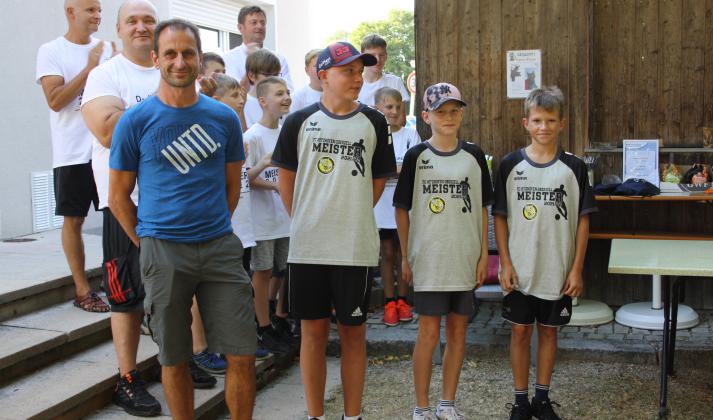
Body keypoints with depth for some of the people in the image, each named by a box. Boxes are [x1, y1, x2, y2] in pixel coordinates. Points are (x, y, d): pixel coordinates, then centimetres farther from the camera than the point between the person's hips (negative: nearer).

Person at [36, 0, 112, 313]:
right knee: (73, 220, 4)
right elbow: (55, 100, -11)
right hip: (73, 152, -3)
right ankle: (82, 290, 14)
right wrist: (90, 67, -14)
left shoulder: (107, 49, 9)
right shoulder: (51, 51, -2)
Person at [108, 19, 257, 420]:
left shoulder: (224, 118, 5)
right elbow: (119, 196, 5)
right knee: (175, 358, 9)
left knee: (243, 355, 0)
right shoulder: (135, 121, -1)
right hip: (162, 251, -1)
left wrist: (215, 230, 11)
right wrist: (149, 243, 3)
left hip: (220, 247, 2)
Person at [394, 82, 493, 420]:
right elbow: (402, 209, 1)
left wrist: (484, 254, 3)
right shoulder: (416, 156, -2)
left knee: (457, 332, 9)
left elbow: (483, 209, 8)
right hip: (428, 261, -3)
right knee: (429, 333, 0)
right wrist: (405, 257, -2)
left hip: (465, 260, 3)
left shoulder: (473, 156, 5)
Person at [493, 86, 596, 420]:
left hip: (558, 271, 1)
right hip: (519, 269, 0)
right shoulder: (511, 165, -3)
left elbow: (583, 219, 0)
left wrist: (577, 268, -4)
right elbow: (500, 217, 0)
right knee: (520, 330, 7)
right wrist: (505, 263, -6)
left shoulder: (573, 167, -2)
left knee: (549, 330, 12)